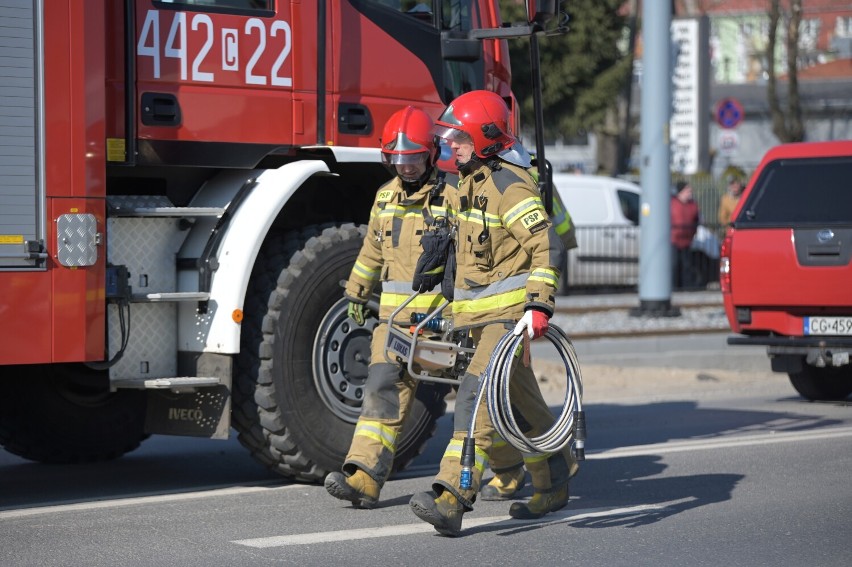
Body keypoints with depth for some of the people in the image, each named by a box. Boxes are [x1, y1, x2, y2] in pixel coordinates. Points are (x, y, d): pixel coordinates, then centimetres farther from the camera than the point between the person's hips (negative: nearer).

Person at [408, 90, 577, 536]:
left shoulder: (510, 186, -15)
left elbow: (547, 246, -20)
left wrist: (539, 304, -27)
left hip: (510, 313, -9)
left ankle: (453, 497, -29)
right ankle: (553, 485, 31)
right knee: (519, 401, 17)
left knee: (477, 392, -21)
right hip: (476, 313, 9)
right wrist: (452, 301, 28)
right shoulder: (466, 185, 13)